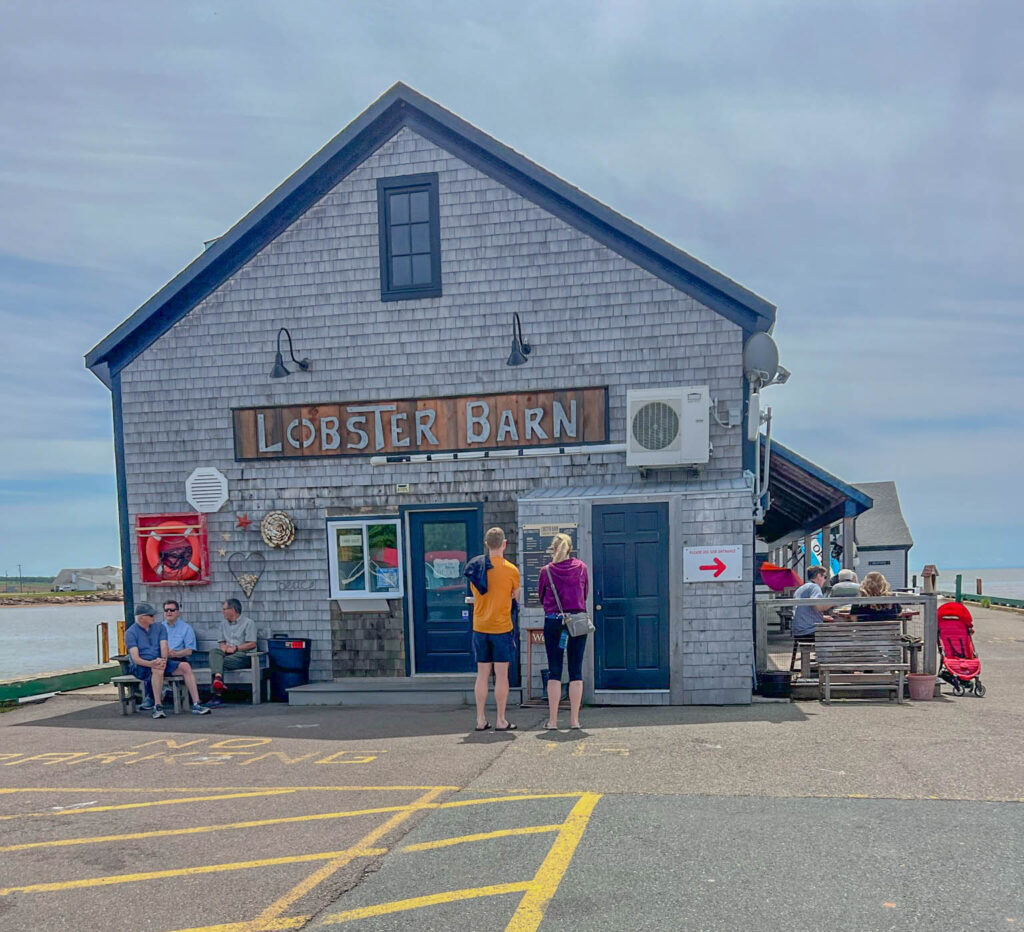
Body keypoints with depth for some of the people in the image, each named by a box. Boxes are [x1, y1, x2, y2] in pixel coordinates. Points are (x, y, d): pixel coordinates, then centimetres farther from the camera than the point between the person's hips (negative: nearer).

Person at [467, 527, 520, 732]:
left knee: (482, 674, 9)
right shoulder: (511, 569, -8)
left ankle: (481, 720, 12)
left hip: (479, 627, 4)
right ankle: (501, 721, 5)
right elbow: (516, 596, 7)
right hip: (501, 627, -4)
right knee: (501, 674, 2)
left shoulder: (475, 567, 2)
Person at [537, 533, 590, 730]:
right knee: (576, 671, 5)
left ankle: (553, 719, 4)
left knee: (554, 671, 3)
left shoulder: (546, 571, -4)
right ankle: (574, 719, 7)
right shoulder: (581, 567, 1)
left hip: (553, 621, -1)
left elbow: (541, 596, 10)